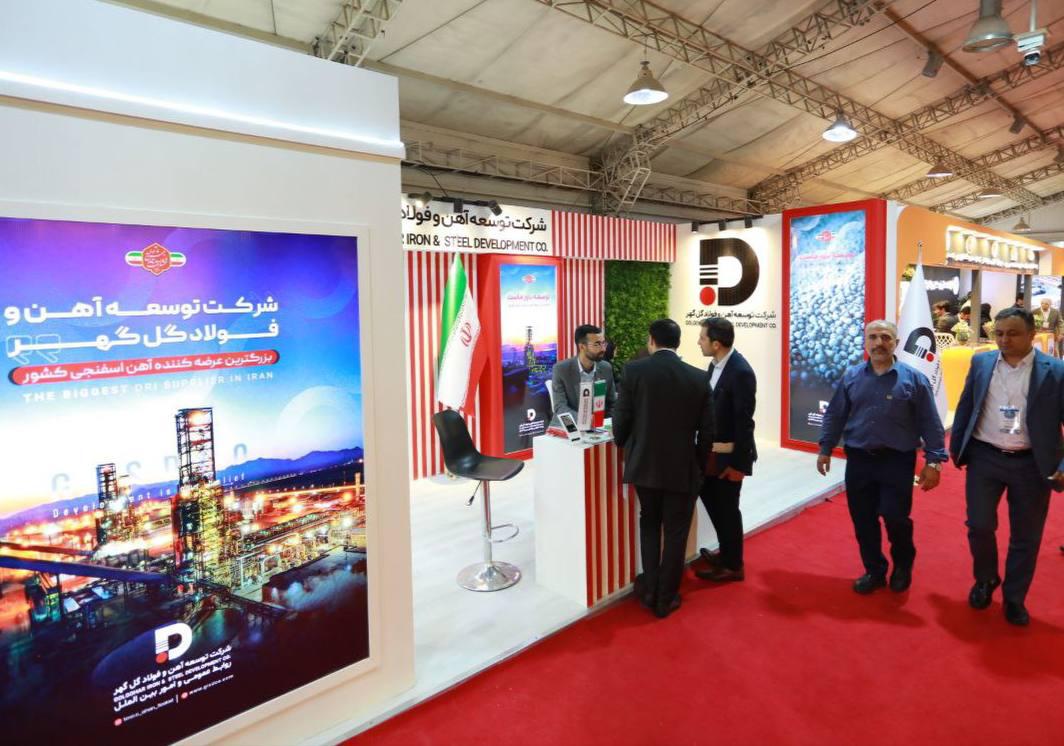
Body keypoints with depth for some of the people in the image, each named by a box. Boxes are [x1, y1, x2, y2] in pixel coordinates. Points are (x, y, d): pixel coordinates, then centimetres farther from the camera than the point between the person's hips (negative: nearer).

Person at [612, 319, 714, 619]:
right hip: (683, 468, 0)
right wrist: (698, 464, 13)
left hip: (645, 464, 0)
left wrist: (624, 448, 13)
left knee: (649, 523, 22)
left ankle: (650, 589, 23)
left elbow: (621, 419, -8)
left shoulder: (634, 370, -9)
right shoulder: (698, 377, -4)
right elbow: (707, 431, -2)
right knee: (675, 533, 13)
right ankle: (665, 598, 23)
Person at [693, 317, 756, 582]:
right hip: (712, 450, 9)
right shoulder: (715, 365, 4)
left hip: (729, 455, -8)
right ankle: (726, 552, 40)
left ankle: (733, 565, 25)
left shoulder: (741, 372, -22)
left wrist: (738, 463, -18)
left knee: (727, 508, 5)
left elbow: (744, 421, -21)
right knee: (709, 496, 20)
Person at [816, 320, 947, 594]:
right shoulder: (851, 377, 3)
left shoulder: (913, 378, -3)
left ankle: (903, 566, 27)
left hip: (897, 461, -2)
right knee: (863, 520, 8)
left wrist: (933, 461, -7)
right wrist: (825, 449, 4)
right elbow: (834, 416, 7)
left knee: (895, 517, -3)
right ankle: (874, 570, 27)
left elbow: (930, 424, -3)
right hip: (858, 461, 3)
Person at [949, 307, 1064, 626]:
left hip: (1031, 465, -1)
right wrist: (956, 448, 10)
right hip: (984, 458, 1)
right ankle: (985, 580, 30)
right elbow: (965, 407, 9)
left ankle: (1014, 598, 27)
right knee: (979, 525, 3)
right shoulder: (981, 362, 2)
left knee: (1026, 536, 10)